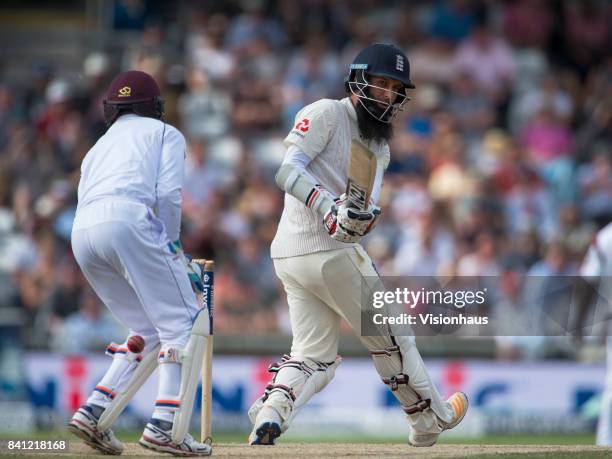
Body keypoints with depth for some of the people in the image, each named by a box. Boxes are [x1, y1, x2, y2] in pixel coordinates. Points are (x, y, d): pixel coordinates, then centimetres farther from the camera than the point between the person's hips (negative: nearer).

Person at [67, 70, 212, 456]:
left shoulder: (99, 146, 36)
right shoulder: (165, 133, 21)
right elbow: (168, 194, 3)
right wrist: (173, 247, 13)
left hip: (82, 235, 7)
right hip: (128, 219, -7)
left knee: (149, 331, 18)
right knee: (186, 323, -3)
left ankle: (94, 412, 6)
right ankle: (166, 425, -18)